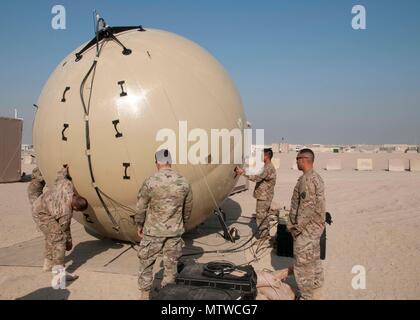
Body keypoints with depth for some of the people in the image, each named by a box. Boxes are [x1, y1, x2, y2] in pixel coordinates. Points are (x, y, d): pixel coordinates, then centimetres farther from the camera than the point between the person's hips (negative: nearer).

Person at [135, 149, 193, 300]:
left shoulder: (150, 182, -14)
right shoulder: (184, 183, -4)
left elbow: (141, 208, -6)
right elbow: (187, 209, 6)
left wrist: (139, 226, 9)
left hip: (153, 231, -2)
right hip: (175, 231, 3)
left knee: (146, 263, 16)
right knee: (171, 264, 15)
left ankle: (145, 294, 26)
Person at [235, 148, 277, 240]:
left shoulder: (268, 168, -22)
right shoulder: (268, 167, 12)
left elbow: (256, 178, -31)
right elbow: (260, 178, 17)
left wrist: (243, 172, -30)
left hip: (264, 197, -10)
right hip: (265, 196, 10)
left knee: (261, 216, -1)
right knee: (264, 216, 19)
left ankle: (263, 235, 9)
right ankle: (265, 234, 30)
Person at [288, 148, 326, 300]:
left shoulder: (306, 179, -23)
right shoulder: (317, 177, 9)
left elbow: (307, 207, -26)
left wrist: (298, 227, -19)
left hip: (306, 228, -10)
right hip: (316, 225, 10)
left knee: (303, 262, 0)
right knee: (314, 256, 25)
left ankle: (306, 295, 11)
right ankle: (317, 282, 42)